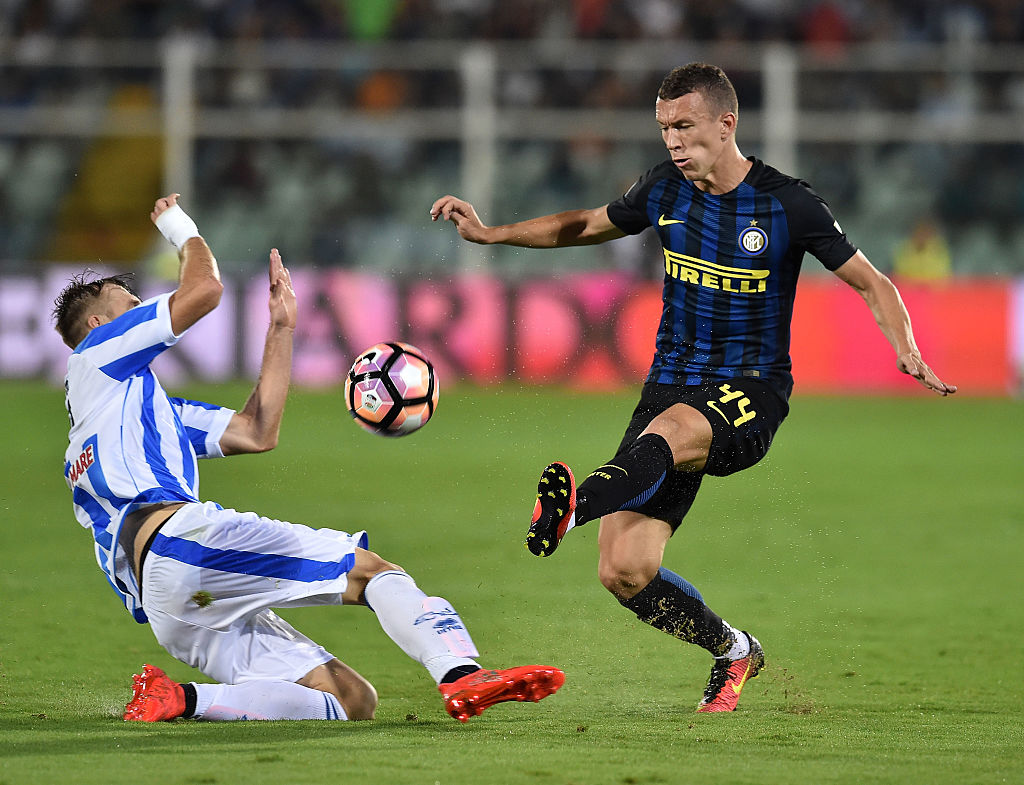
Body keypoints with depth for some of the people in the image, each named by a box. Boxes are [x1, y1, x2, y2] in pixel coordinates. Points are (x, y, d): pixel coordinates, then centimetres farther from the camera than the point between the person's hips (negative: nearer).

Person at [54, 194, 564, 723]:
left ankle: (181, 699, -19)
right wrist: (181, 228, 25)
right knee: (367, 568, -12)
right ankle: (462, 673, -37)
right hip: (177, 537, -8)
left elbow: (256, 432, 30)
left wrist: (281, 326, 30)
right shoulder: (94, 357, 14)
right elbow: (204, 290, 4)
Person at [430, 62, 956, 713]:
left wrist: (909, 353, -20)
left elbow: (872, 283, -1)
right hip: (674, 384, 5)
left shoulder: (788, 205, -7)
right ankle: (733, 651, 16)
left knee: (668, 429, -41)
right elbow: (588, 226, 24)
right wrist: (490, 233, 15)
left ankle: (575, 505, -71)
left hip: (751, 392, -5)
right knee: (624, 573, -9)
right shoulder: (666, 189, 5)